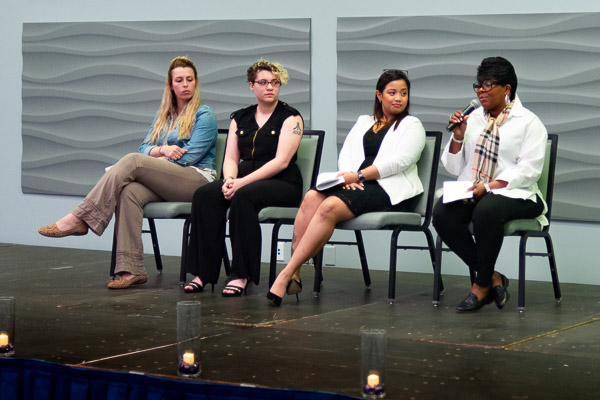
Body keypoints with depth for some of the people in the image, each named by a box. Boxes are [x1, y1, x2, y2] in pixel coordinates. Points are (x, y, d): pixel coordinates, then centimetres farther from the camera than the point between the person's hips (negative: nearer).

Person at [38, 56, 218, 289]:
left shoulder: (204, 115, 4)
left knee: (132, 161, -27)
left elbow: (188, 157, -7)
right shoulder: (163, 116, 24)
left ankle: (79, 219, -29)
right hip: (163, 182, 6)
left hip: (197, 180, -5)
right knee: (129, 191, -31)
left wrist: (155, 158, -2)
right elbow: (145, 148, 14)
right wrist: (163, 150, -8)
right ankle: (131, 270, -37)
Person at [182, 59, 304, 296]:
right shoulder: (240, 118, 18)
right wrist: (229, 179, -13)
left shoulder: (290, 117, 1)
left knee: (243, 196, -37)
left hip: (283, 184, -5)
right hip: (243, 180, 5)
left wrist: (242, 182, -19)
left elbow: (281, 161, -10)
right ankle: (203, 273, -27)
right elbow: (231, 158, 13)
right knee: (204, 195, -25)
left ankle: (242, 275, -32)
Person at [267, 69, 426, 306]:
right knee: (312, 197, -27)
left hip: (389, 190, -5)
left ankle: (286, 274, -34)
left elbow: (399, 161, -8)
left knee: (331, 206, -31)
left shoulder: (411, 125, 8)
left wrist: (359, 175, -15)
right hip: (357, 186, 5)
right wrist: (348, 176, -9)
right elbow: (345, 154, 15)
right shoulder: (363, 122, 26)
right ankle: (293, 274, -34)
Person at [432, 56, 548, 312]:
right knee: (442, 213, -28)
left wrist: (489, 187, -20)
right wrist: (458, 137, -1)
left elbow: (528, 171, -9)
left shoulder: (528, 123, 3)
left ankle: (482, 284, -21)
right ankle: (492, 277, -19)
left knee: (486, 211, -39)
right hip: (471, 192, 5)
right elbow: (454, 168, 17)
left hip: (513, 194, -5)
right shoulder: (472, 119, 17)